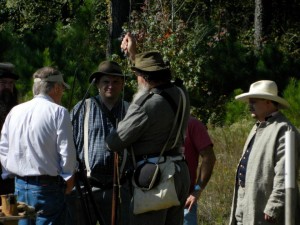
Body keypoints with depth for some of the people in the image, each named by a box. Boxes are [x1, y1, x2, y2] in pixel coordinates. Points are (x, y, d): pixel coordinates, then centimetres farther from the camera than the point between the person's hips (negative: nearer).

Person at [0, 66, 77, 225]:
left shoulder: (15, 112, 7)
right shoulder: (58, 112, -9)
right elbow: (67, 150, -10)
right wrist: (69, 177, 5)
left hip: (20, 186, 6)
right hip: (47, 186, -6)